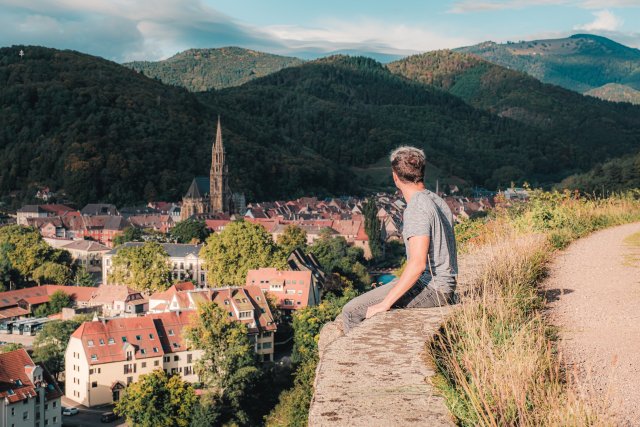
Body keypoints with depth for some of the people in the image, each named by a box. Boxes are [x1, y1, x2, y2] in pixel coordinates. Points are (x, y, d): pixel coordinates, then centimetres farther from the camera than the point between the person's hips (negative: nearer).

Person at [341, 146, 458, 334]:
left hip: (429, 289, -10)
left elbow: (417, 263, -27)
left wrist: (385, 303, -24)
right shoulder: (437, 201, 12)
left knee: (352, 311, -11)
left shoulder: (416, 209, -19)